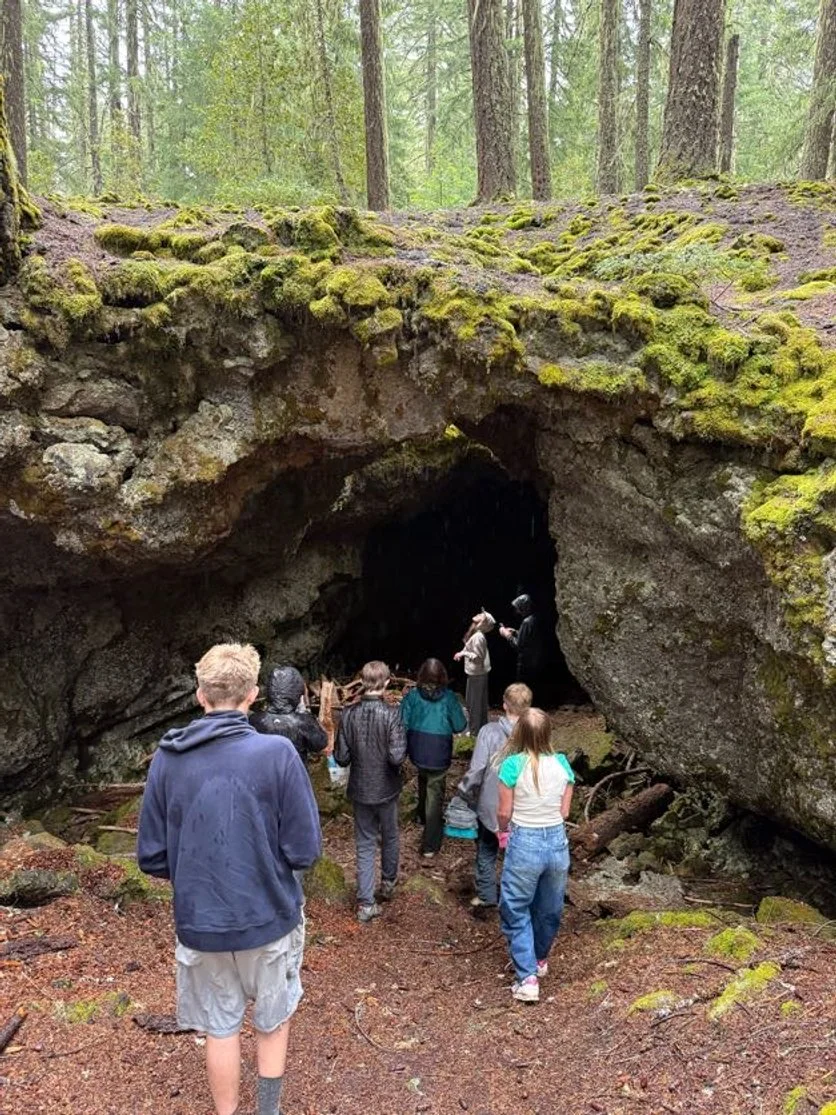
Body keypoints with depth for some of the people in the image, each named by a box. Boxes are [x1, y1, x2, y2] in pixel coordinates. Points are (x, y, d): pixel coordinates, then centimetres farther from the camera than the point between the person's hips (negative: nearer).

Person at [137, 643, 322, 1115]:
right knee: (273, 1021, 23)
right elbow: (305, 851, -16)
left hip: (200, 923, 2)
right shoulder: (277, 753, -19)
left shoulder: (167, 759, -10)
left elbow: (153, 857, -4)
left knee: (221, 1028, 22)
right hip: (268, 917, -2)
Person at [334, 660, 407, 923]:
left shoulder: (349, 714, -12)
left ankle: (366, 903, 13)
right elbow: (397, 756, -25)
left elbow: (341, 757, -8)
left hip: (360, 790, 2)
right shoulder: (391, 714, -21)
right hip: (387, 790, -2)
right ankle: (388, 883, 43)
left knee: (365, 845, 12)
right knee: (390, 837, 23)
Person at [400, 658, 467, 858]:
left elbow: (402, 724, -6)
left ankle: (424, 817, 54)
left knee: (424, 782, 31)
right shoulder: (449, 698, -12)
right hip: (439, 754, -3)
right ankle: (429, 845, 7)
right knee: (435, 794, 6)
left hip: (417, 751, 3)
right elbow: (459, 726, -5)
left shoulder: (412, 696, -8)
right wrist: (461, 713, 15)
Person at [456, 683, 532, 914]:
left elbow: (476, 769, -18)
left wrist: (463, 793, -2)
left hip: (491, 805, -1)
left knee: (487, 852, 19)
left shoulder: (490, 731, -19)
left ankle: (485, 897, 26)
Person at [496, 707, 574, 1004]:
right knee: (549, 910, 23)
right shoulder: (562, 764, -6)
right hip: (557, 842, 4)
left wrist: (503, 829, 13)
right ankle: (540, 960, 43)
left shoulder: (513, 765, -16)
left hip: (524, 844, -4)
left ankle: (528, 978, 8)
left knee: (516, 912, 12)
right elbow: (564, 811, 2)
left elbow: (504, 812, -9)